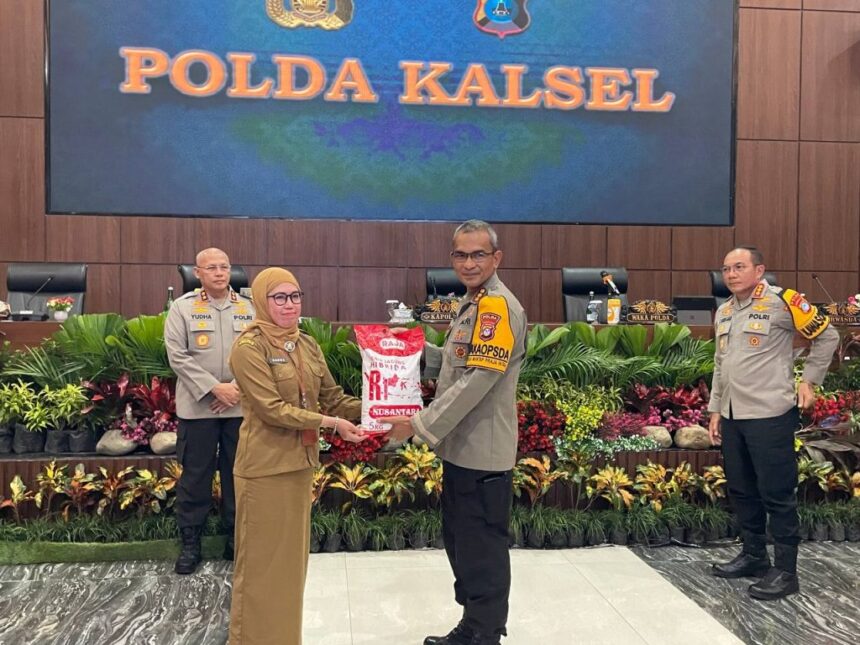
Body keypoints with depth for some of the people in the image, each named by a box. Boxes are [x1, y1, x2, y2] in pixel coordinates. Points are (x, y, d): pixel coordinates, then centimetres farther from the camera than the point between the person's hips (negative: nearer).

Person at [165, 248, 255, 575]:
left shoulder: (249, 308, 6)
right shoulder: (182, 307, 0)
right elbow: (178, 356, -8)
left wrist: (238, 388, -11)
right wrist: (215, 388, -15)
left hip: (241, 405, 2)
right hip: (198, 406, -2)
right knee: (195, 476, 6)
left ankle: (237, 538, 24)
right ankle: (190, 542, 20)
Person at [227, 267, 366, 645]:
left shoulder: (307, 345, 8)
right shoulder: (249, 347, -14)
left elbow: (332, 397, 8)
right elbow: (272, 408, -21)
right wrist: (330, 423, -23)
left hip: (300, 463, 7)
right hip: (265, 467, -7)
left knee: (292, 558, 17)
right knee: (262, 562, 5)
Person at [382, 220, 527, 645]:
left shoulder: (498, 307, -19)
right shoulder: (472, 304, 14)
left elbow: (477, 381, -24)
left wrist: (421, 424, -20)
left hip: (481, 452, -10)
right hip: (462, 448, 10)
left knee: (482, 549, 3)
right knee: (460, 541, 21)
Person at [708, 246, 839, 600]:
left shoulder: (781, 302, -9)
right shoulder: (724, 312, 12)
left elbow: (827, 335, 0)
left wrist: (809, 380, -3)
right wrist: (715, 410, 17)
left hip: (770, 416, -7)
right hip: (732, 417, 7)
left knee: (777, 495, 0)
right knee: (741, 491, 15)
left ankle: (785, 571, 12)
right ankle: (753, 556, 30)